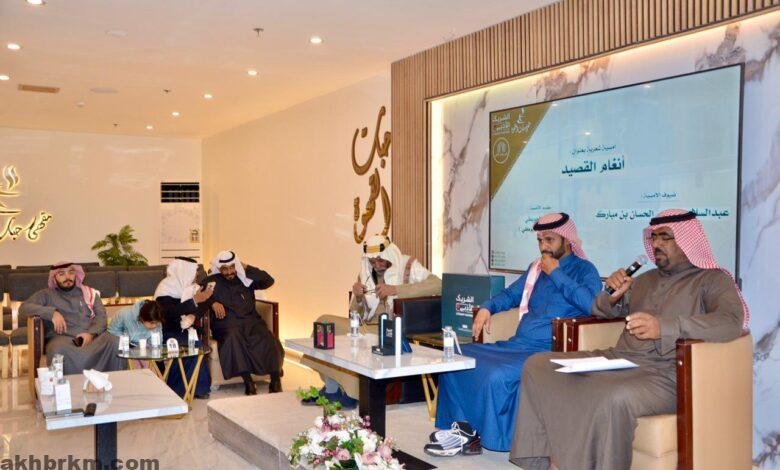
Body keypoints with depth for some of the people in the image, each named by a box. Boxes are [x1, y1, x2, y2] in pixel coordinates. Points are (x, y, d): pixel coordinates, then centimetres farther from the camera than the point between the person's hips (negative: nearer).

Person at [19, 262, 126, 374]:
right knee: (59, 349, -39)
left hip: (92, 336, 2)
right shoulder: (46, 294, 20)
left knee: (115, 342, -31)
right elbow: (23, 308, 7)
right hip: (62, 338, -1)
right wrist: (51, 312, -9)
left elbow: (101, 316, 12)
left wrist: (91, 333, -10)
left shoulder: (89, 293, 24)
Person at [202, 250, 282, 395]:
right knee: (233, 337, -37)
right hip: (226, 324, -2)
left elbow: (268, 281, 9)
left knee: (267, 338, -28)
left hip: (250, 321, 2)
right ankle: (248, 381, -37)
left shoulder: (245, 279, 17)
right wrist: (213, 303, -14)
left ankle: (276, 380, -24)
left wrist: (247, 268, 5)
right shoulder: (212, 281, 13)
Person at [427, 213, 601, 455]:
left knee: (497, 376, -32)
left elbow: (591, 304, -21)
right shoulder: (536, 268, 19)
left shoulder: (584, 270, -1)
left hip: (546, 351, -8)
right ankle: (460, 428, -4)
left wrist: (556, 273, -13)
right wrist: (487, 308, 11)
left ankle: (470, 432, -9)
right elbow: (511, 294, 31)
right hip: (514, 345, 8)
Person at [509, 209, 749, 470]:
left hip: (665, 373, -7)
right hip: (618, 360, 7)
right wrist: (613, 296, 6)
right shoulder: (646, 279, 23)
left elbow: (732, 323, -17)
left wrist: (665, 327, -29)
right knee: (537, 365, -6)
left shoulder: (713, 280, 3)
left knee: (613, 398, -40)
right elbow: (601, 312, 31)